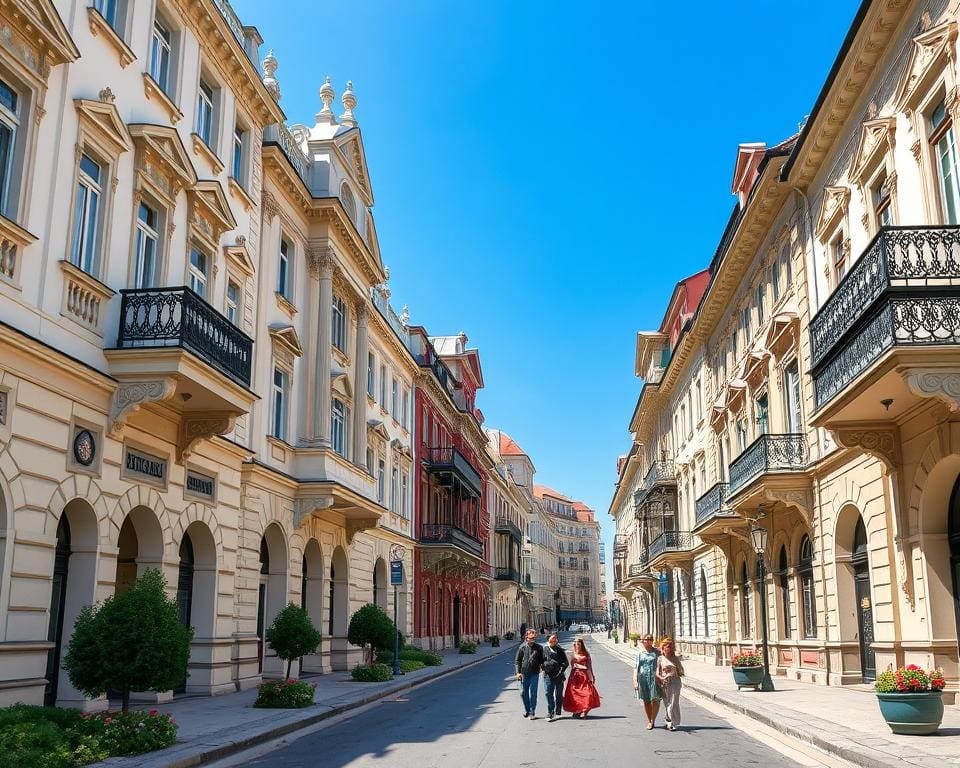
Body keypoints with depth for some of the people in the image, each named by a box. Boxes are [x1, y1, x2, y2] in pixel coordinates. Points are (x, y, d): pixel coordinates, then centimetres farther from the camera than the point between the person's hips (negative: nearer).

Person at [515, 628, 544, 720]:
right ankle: (527, 710, 26)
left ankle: (532, 712, 6)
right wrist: (518, 672, -4)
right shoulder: (522, 647, 2)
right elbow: (517, 660, 4)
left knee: (533, 693, -2)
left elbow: (542, 660, 9)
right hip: (524, 673, 1)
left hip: (534, 674, -1)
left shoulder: (539, 648, 2)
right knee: (523, 693, 8)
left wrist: (543, 668, -6)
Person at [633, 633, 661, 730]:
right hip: (642, 678, 2)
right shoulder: (640, 653, 9)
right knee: (646, 701, 8)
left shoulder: (656, 652, 5)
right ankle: (649, 721, 20)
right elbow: (635, 668, 8)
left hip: (654, 678, -2)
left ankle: (652, 720, 6)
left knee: (655, 700, -9)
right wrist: (635, 681, -1)